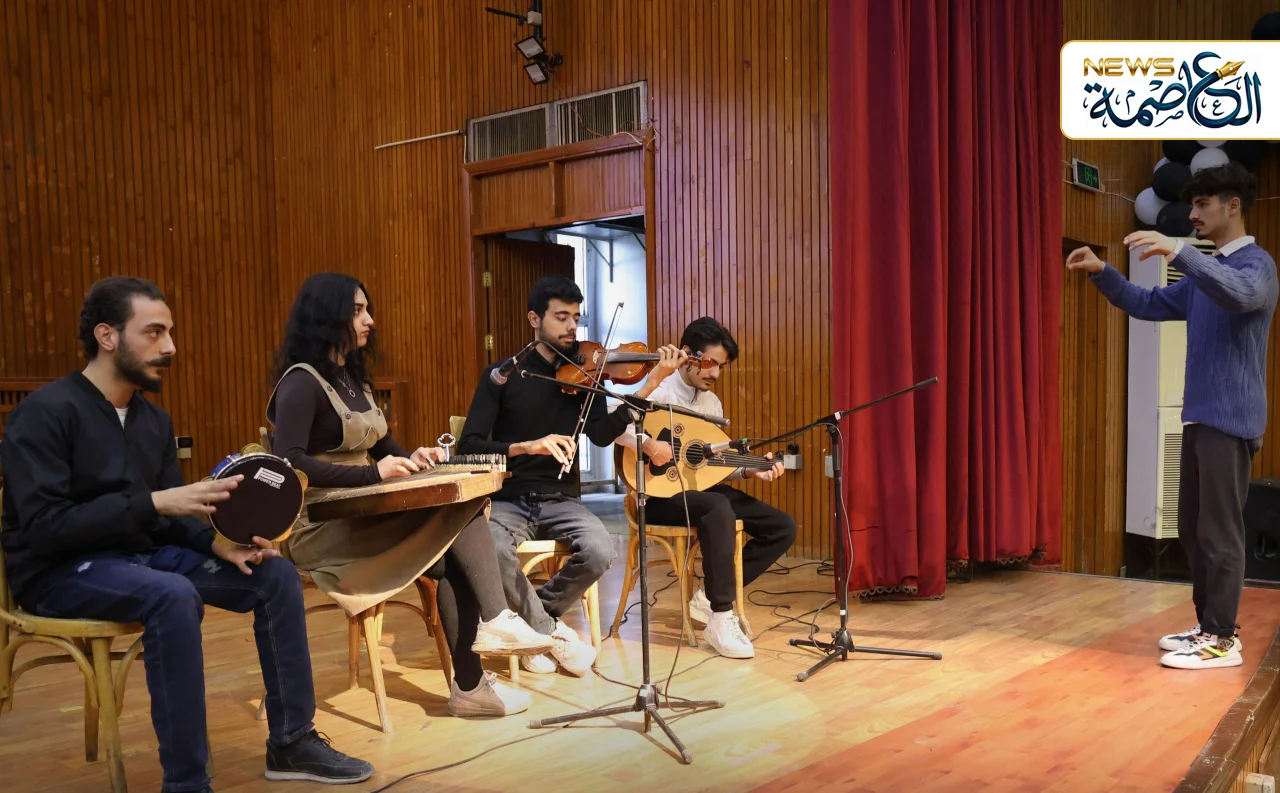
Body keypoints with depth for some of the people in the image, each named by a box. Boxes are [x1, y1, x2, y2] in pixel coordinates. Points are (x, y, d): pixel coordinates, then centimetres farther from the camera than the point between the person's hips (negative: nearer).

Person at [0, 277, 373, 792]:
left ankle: (291, 741, 2)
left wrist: (220, 545, -12)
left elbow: (170, 517, 9)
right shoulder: (45, 413, -15)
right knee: (173, 595, -37)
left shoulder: (153, 419, 8)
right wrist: (153, 502, -28)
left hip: (141, 555, 8)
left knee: (275, 575, -6)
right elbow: (44, 526, -23)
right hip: (60, 572, -7)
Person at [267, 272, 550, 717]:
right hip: (319, 528, -8)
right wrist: (373, 473, -30)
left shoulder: (352, 377, 15)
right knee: (458, 514, -22)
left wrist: (408, 459, -1)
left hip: (359, 515, 8)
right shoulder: (301, 382, -12)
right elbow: (288, 461, -25)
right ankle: (494, 622, -15)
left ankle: (469, 686, -12)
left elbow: (379, 445, 23)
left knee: (452, 560, -15)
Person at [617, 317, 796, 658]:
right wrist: (647, 443, -37)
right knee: (719, 508, -40)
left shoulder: (712, 403, 13)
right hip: (660, 494, -8)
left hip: (700, 489, 8)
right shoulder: (657, 390, -10)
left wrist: (750, 471, -2)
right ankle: (721, 619, -30)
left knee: (783, 527, -5)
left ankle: (711, 597, -1)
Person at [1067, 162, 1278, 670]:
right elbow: (1147, 305, 21)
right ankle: (1207, 626, 22)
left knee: (1219, 532, -6)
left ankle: (1223, 640, 1)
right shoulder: (1204, 273, 18)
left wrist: (1179, 252, -42)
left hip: (1230, 419, -9)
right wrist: (1102, 273, 7)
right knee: (1192, 528, 12)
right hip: (1199, 417, 9)